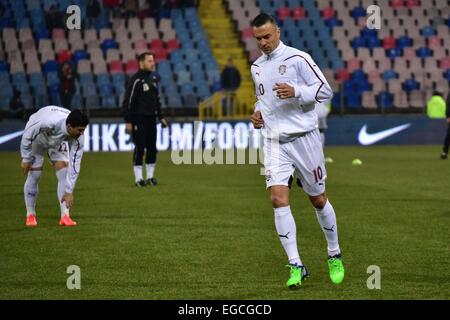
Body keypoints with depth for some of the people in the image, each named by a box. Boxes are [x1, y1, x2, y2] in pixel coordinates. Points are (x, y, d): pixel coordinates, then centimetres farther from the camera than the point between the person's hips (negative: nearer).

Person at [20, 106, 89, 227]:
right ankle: (30, 215, 10)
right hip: (36, 138, -3)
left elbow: (75, 164, -26)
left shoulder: (78, 137, -33)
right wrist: (26, 159, -19)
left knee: (63, 170, -13)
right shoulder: (49, 121, -45)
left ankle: (65, 216, -12)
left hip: (58, 140, 3)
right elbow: (27, 135, -27)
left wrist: (69, 191, -27)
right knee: (34, 175, -7)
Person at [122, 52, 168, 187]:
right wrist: (128, 122, -18)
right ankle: (138, 179, 2)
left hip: (151, 119, 7)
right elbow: (128, 101, -15)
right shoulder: (135, 80, -14)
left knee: (152, 148, 7)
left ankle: (150, 177, 16)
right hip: (138, 119, -7)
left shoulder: (153, 78, 11)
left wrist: (161, 117, 17)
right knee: (140, 148, -5)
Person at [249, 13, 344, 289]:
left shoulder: (298, 58, -7)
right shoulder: (256, 67, 13)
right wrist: (258, 112, 8)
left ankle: (335, 256, 29)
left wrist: (296, 92, -24)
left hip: (304, 137, -4)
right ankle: (296, 266, -11)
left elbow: (325, 90, -9)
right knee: (278, 199, -13)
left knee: (318, 199, 7)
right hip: (275, 142, 4)